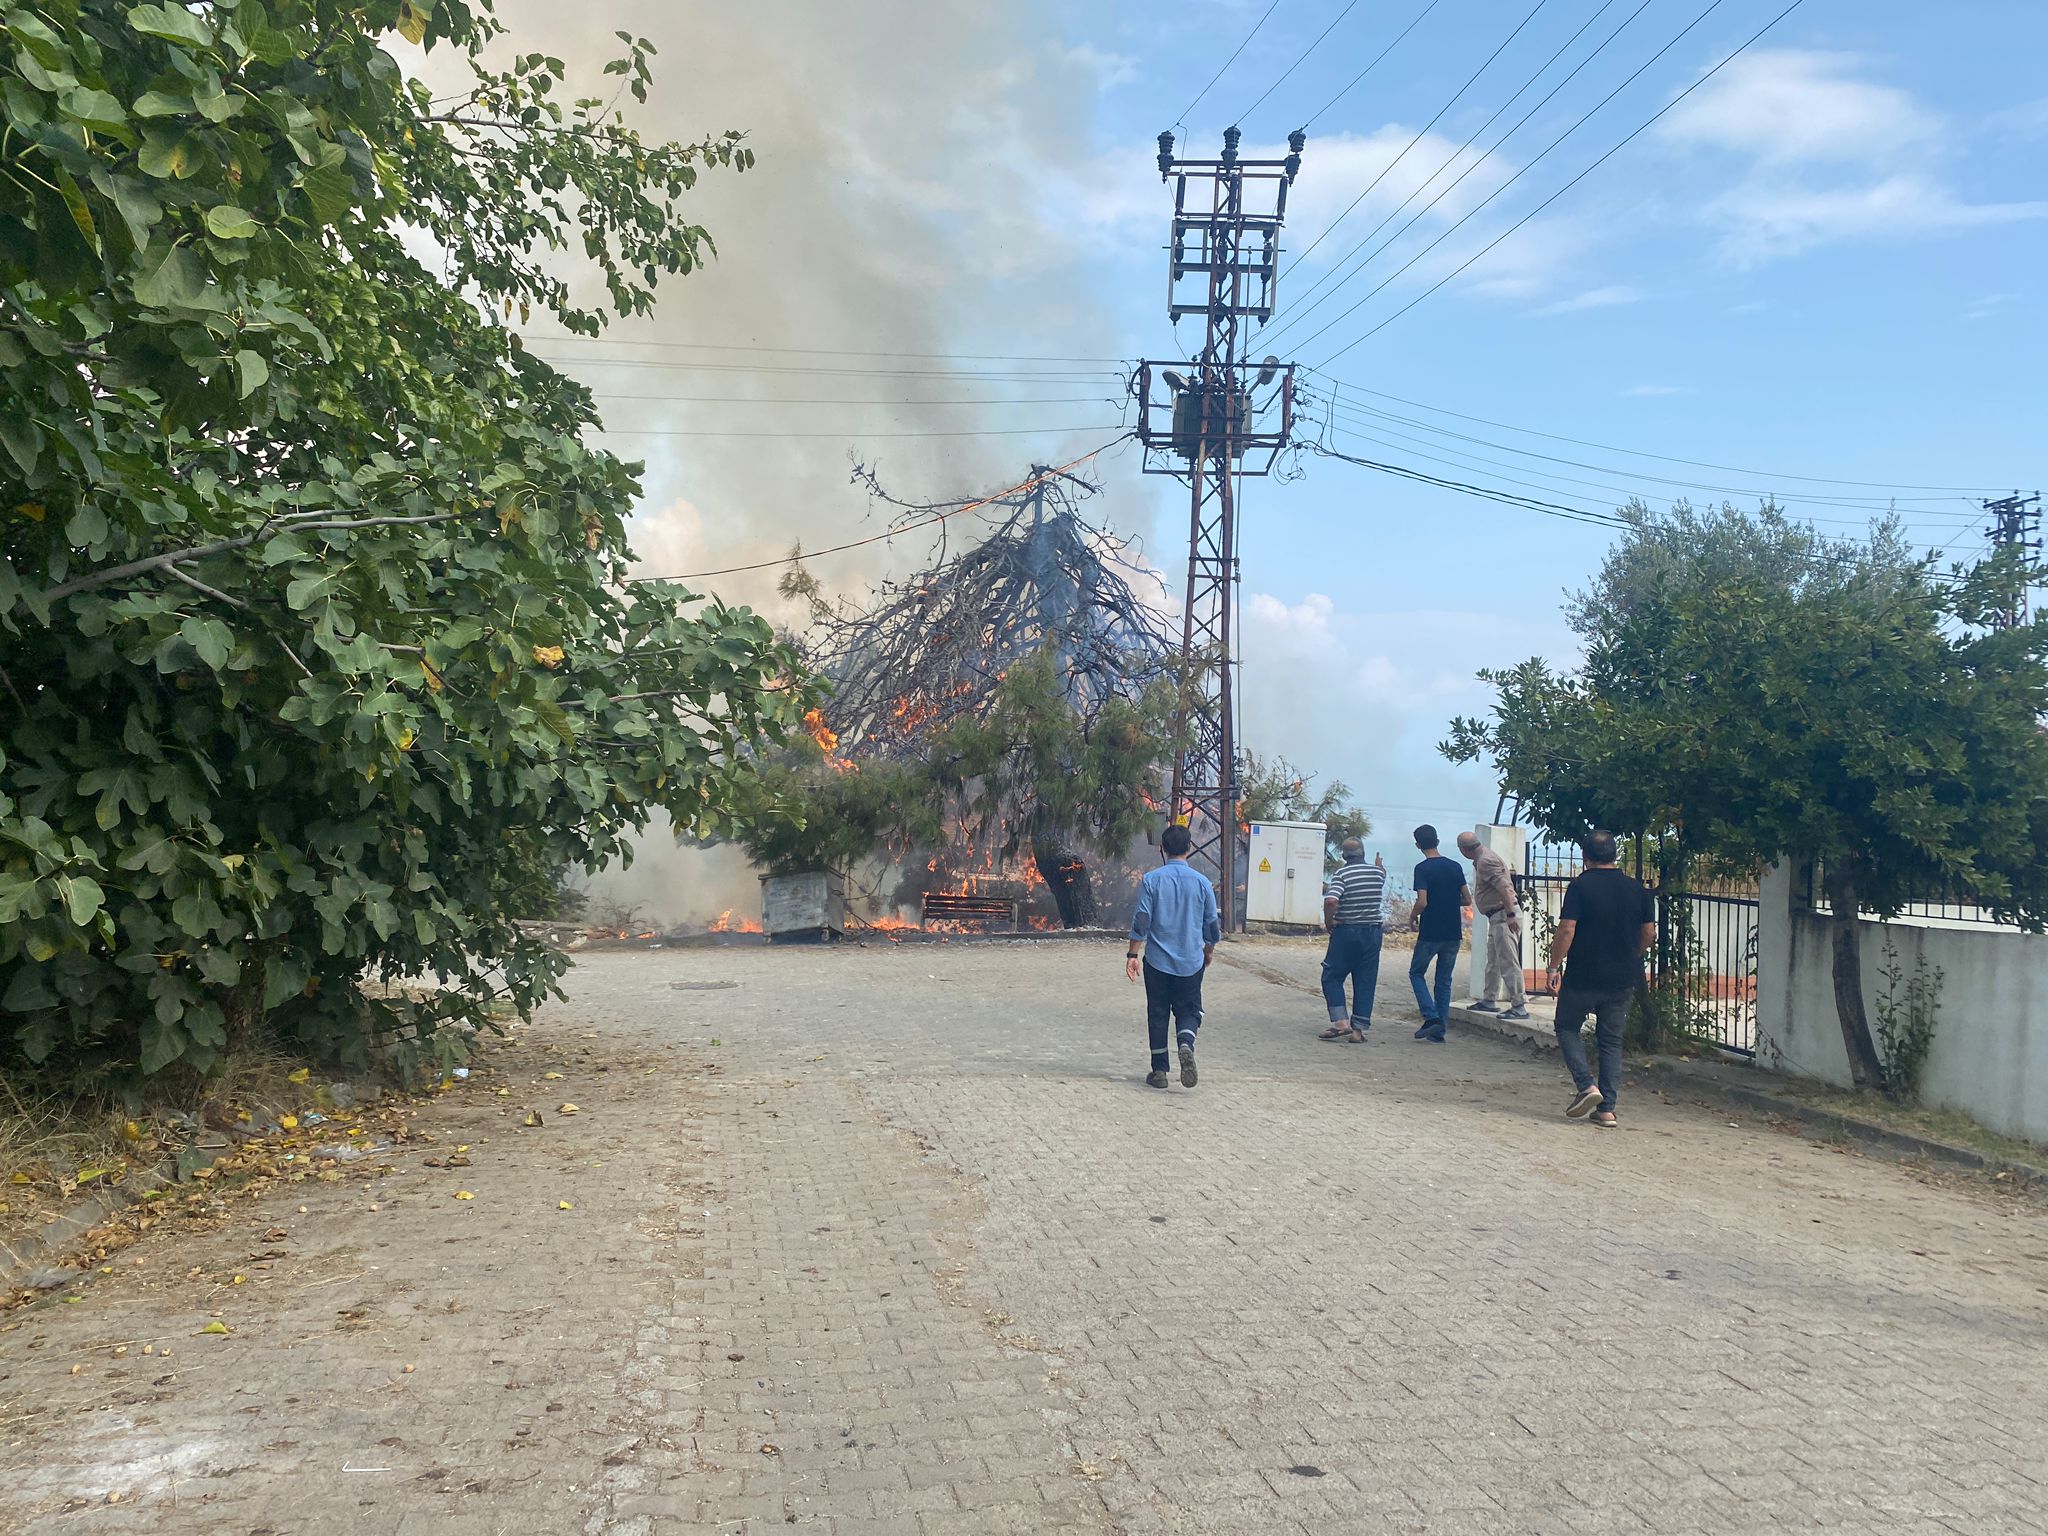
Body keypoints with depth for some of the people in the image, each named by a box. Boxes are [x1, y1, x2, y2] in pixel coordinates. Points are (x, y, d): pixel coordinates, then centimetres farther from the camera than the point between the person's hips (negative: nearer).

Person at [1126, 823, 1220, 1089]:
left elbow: (1141, 920, -9)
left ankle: (1159, 1071, 11)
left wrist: (1133, 954, -2)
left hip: (1157, 960, -1)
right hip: (1191, 962, 1)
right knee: (1188, 1011, 10)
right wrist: (1209, 950, 25)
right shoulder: (1201, 882, -1)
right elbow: (1211, 924, 7)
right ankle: (1186, 1045, -20)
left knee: (1157, 1014, 10)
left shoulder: (1152, 879, -6)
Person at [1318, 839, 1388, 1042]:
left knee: (1332, 977, 8)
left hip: (1346, 932, -4)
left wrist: (1328, 921, -10)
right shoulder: (1377, 872, 2)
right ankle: (1359, 1029, 8)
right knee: (1366, 982, 8)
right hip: (1373, 932, 4)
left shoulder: (1341, 874, -13)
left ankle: (1340, 1021, -4)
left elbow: (1331, 901, -26)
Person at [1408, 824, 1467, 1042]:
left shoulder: (1422, 868, -11)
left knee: (1416, 973, 12)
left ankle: (1431, 1018, -5)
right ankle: (1439, 1031, 11)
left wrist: (1413, 917, 0)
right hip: (1453, 934, 5)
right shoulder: (1455, 866, 5)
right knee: (1444, 981, 12)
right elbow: (1467, 899, 8)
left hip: (1430, 933, -5)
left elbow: (1422, 902, -19)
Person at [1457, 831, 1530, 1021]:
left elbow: (1504, 887, -26)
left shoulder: (1485, 861, -17)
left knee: (1508, 962, -10)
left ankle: (1519, 1007, -9)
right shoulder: (1482, 858, 15)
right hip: (1497, 916, 11)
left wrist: (1510, 915, -29)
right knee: (1493, 962, 19)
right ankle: (1489, 1001, 29)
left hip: (1504, 916, -11)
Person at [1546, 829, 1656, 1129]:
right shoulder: (1636, 888, 4)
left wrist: (1554, 966, -8)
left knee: (1567, 1027, 14)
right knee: (1611, 1040, 11)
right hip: (1623, 980, 4)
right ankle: (1608, 1109, 8)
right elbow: (1649, 932, 9)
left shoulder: (1580, 886, -9)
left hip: (1583, 976, -4)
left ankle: (1585, 1085, -5)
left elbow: (1567, 930, -16)